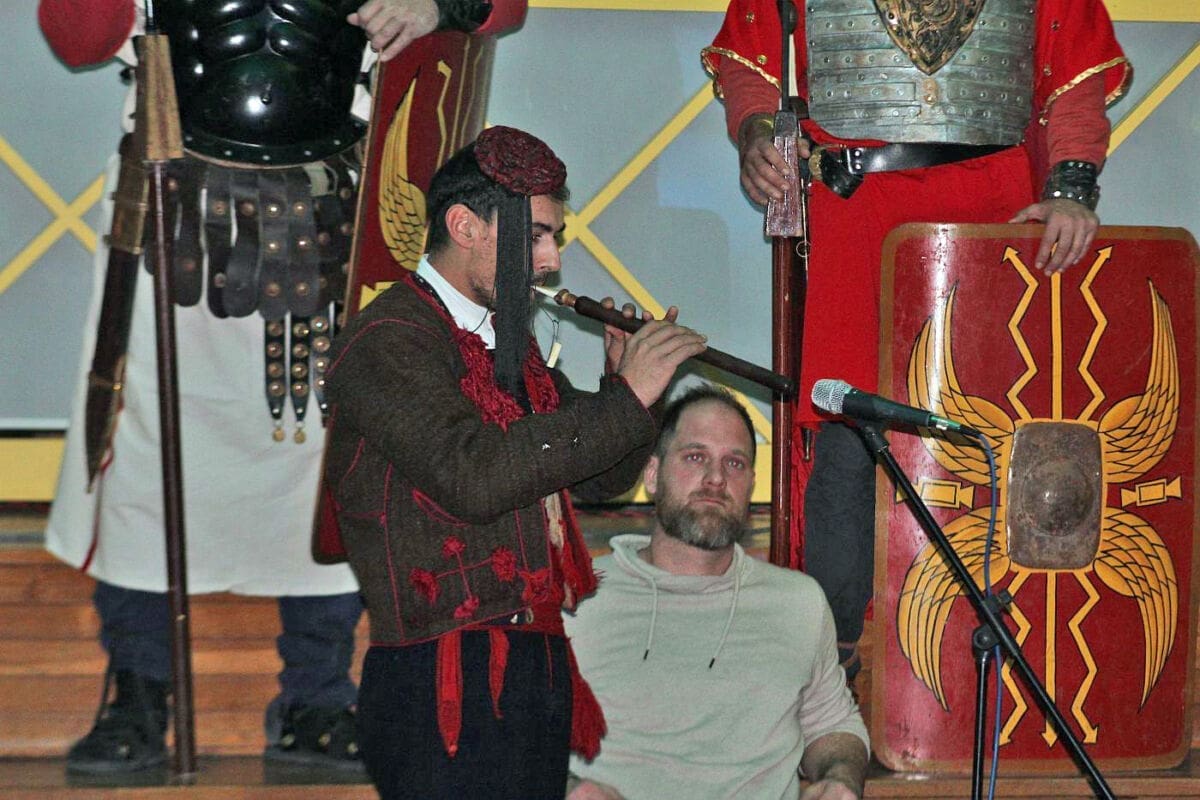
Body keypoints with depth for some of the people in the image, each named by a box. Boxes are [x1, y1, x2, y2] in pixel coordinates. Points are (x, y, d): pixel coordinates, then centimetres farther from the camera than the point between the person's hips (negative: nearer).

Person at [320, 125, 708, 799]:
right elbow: (473, 477, -26)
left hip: (538, 670, 8)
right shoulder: (389, 342, -10)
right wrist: (626, 400, -21)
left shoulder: (507, 342, 18)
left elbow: (601, 477, 21)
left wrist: (626, 377, 2)